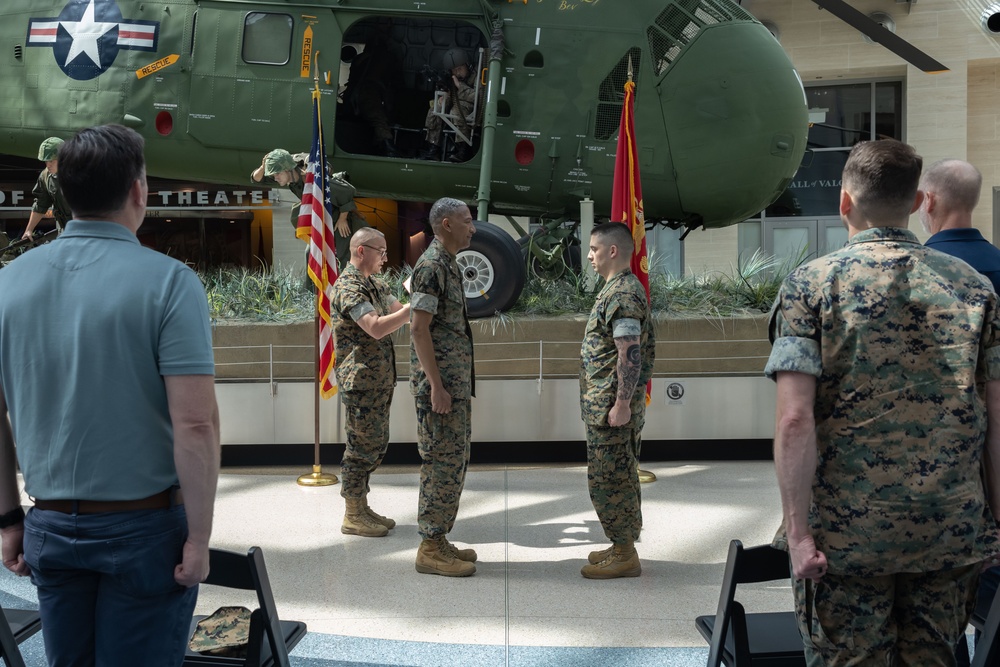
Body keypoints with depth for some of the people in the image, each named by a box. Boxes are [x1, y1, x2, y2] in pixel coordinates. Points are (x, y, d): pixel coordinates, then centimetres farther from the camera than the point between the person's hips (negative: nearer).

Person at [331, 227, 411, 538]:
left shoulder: (374, 284, 16)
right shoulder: (348, 286, -16)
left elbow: (398, 308, 17)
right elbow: (376, 328, -27)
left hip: (379, 380, 10)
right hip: (361, 380, -10)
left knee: (376, 443, 14)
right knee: (363, 445, -3)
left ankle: (361, 508, 25)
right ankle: (352, 517, 7)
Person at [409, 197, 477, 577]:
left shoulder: (448, 264, 16)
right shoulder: (431, 266, -14)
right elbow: (419, 328, -20)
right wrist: (436, 385, -22)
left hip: (457, 381, 10)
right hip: (441, 383, -10)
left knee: (453, 461, 13)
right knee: (442, 462, -5)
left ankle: (438, 540, 22)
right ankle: (430, 549, 3)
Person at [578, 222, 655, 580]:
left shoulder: (622, 293, -18)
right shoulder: (619, 288, 15)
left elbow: (630, 354, -24)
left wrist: (622, 404, -24)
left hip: (612, 406, -11)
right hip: (604, 404, 11)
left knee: (609, 479, -3)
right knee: (618, 476, 16)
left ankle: (625, 557, 7)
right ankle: (622, 547, 27)